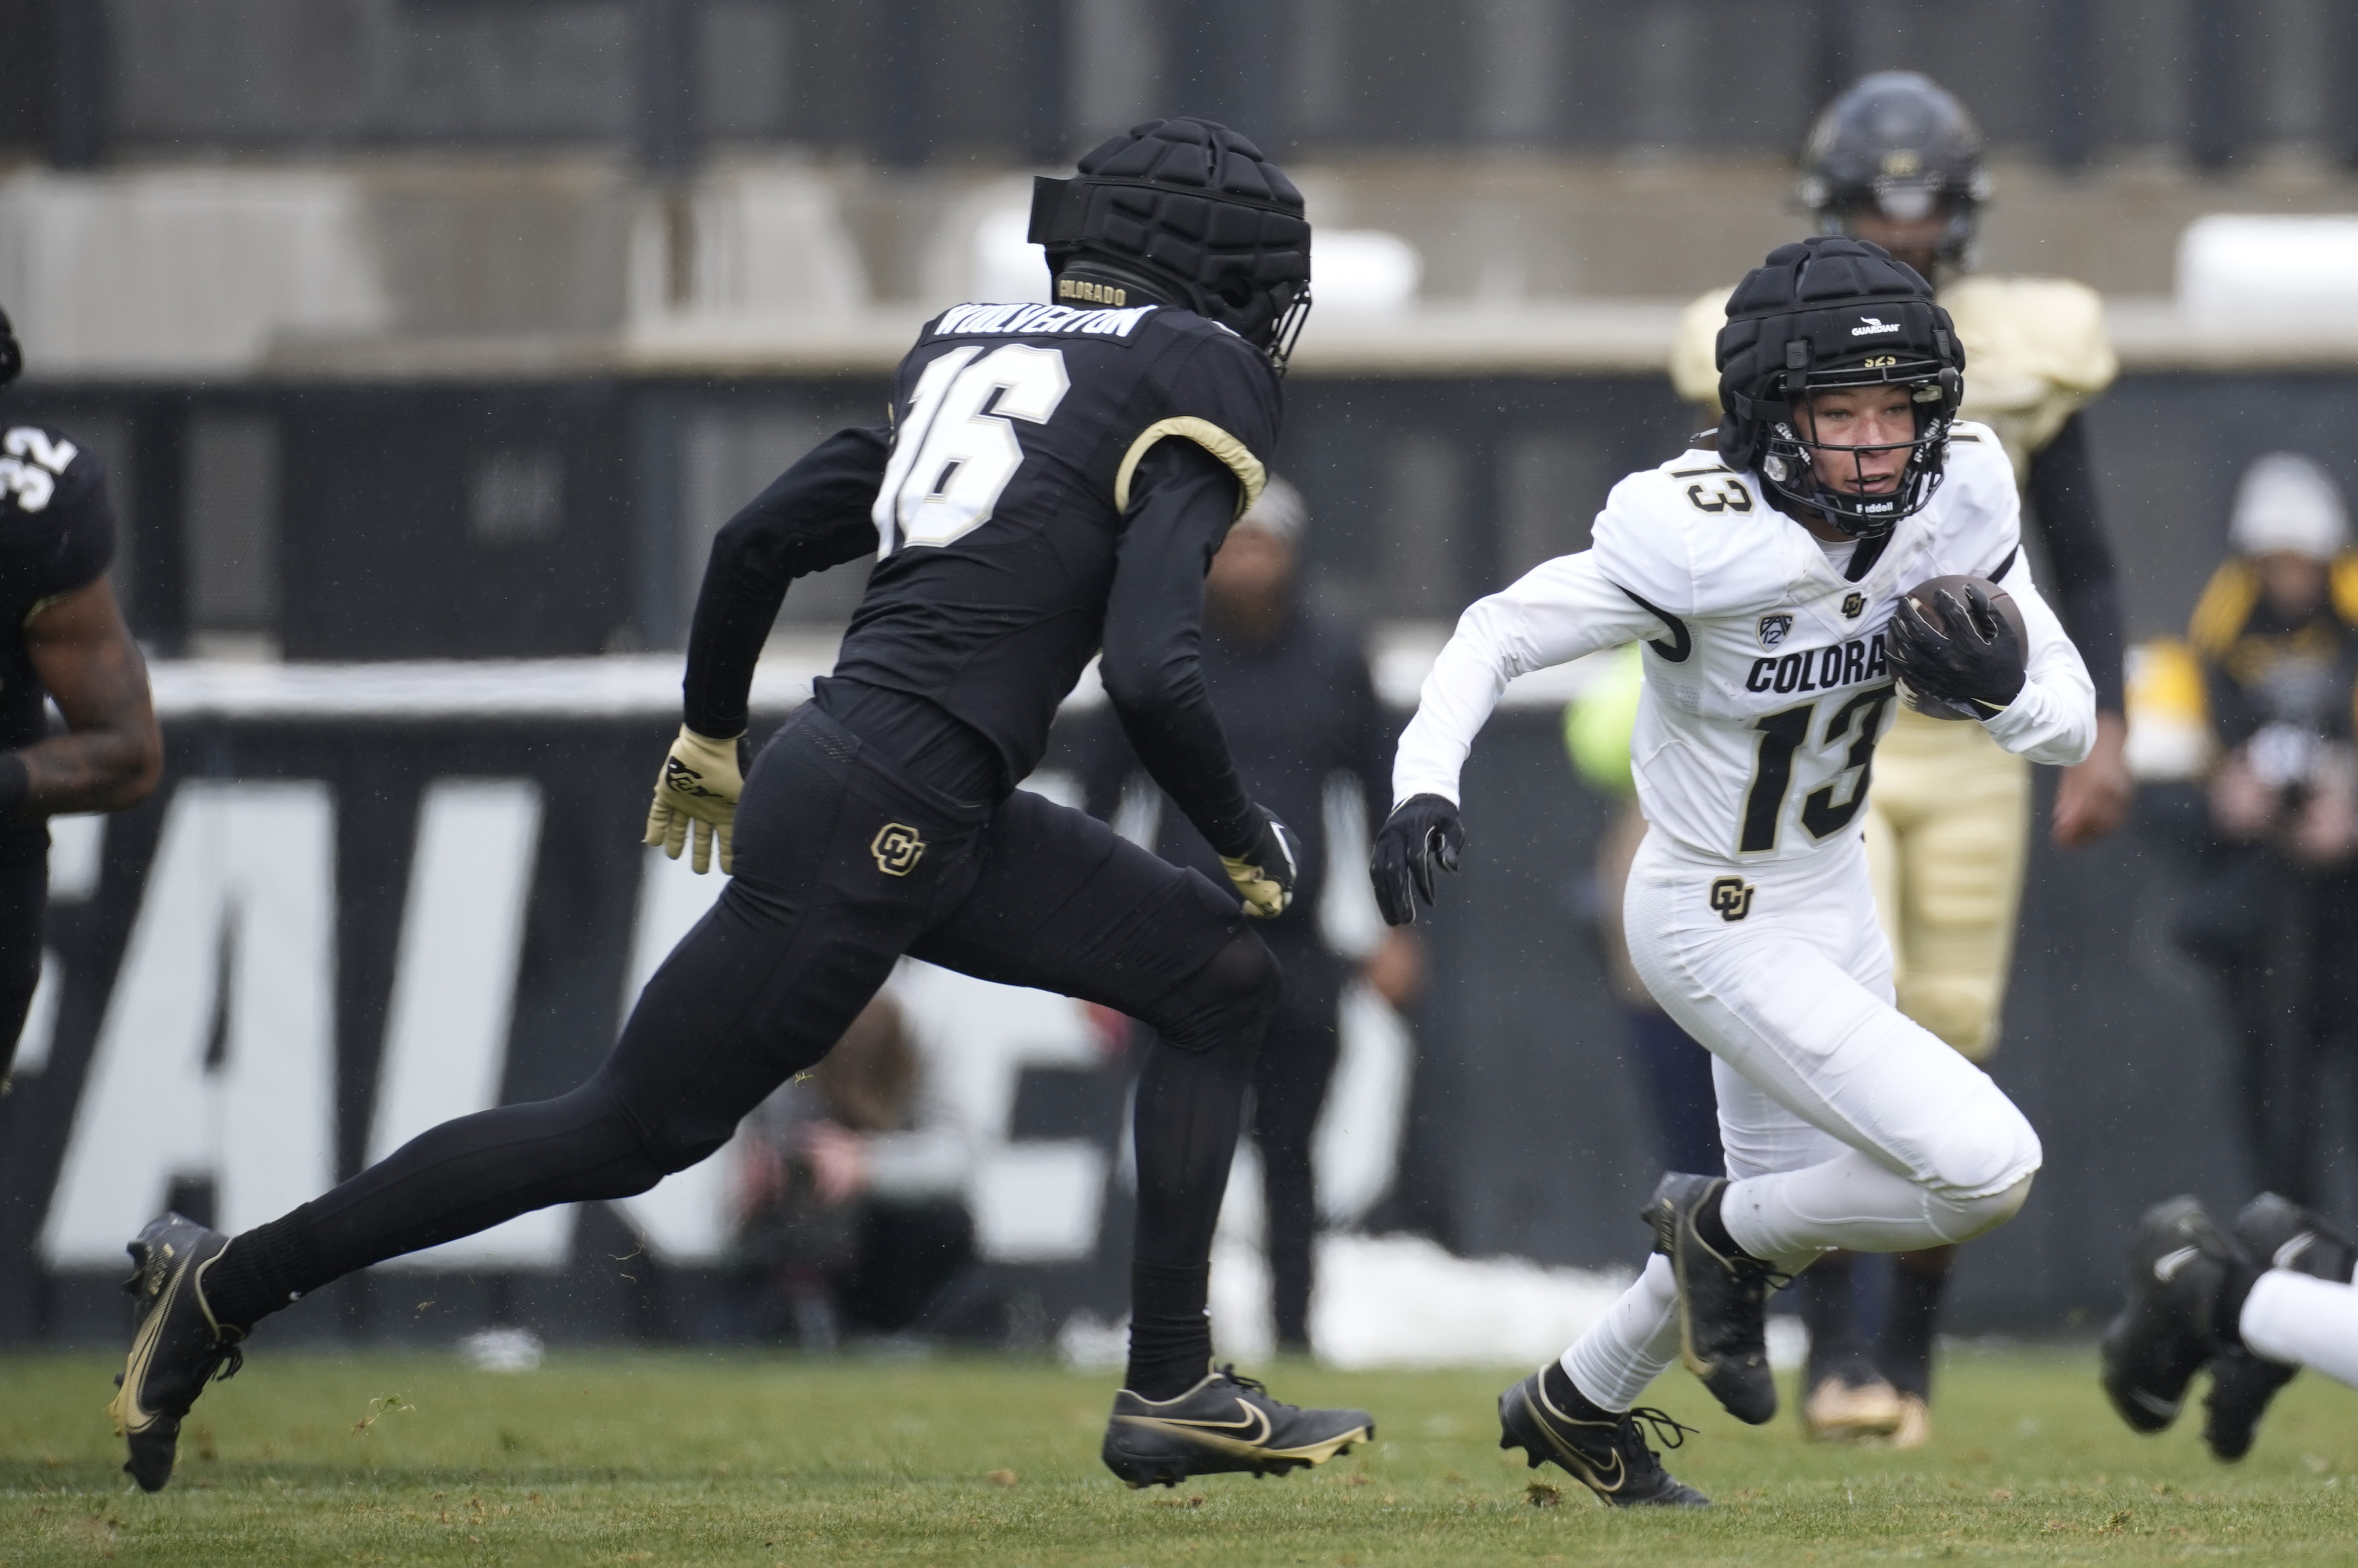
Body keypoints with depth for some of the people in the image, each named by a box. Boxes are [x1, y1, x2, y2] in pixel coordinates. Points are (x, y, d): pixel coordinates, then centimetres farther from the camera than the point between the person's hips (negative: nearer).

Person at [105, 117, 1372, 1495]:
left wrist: (710, 732, 33)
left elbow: (759, 539, 19)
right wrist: (1249, 845, -2)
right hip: (884, 819, -9)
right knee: (629, 1132, 0)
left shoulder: (972, 351, 17)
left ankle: (1174, 1391, 7)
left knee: (1223, 981, 10)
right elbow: (1150, 674, -17)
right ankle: (231, 1286, 8)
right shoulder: (1196, 381, -6)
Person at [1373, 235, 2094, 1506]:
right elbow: (1500, 634, -21)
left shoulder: (1956, 506, -13)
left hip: (1831, 893, 7)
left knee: (1790, 1207, 25)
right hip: (1718, 925, -7)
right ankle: (1723, 1232, 10)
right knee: (1987, 1166, -17)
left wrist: (2001, 685, -28)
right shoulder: (1702, 540, -30)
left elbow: (2073, 728, -6)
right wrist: (1424, 783, -37)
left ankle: (1575, 1405, 49)